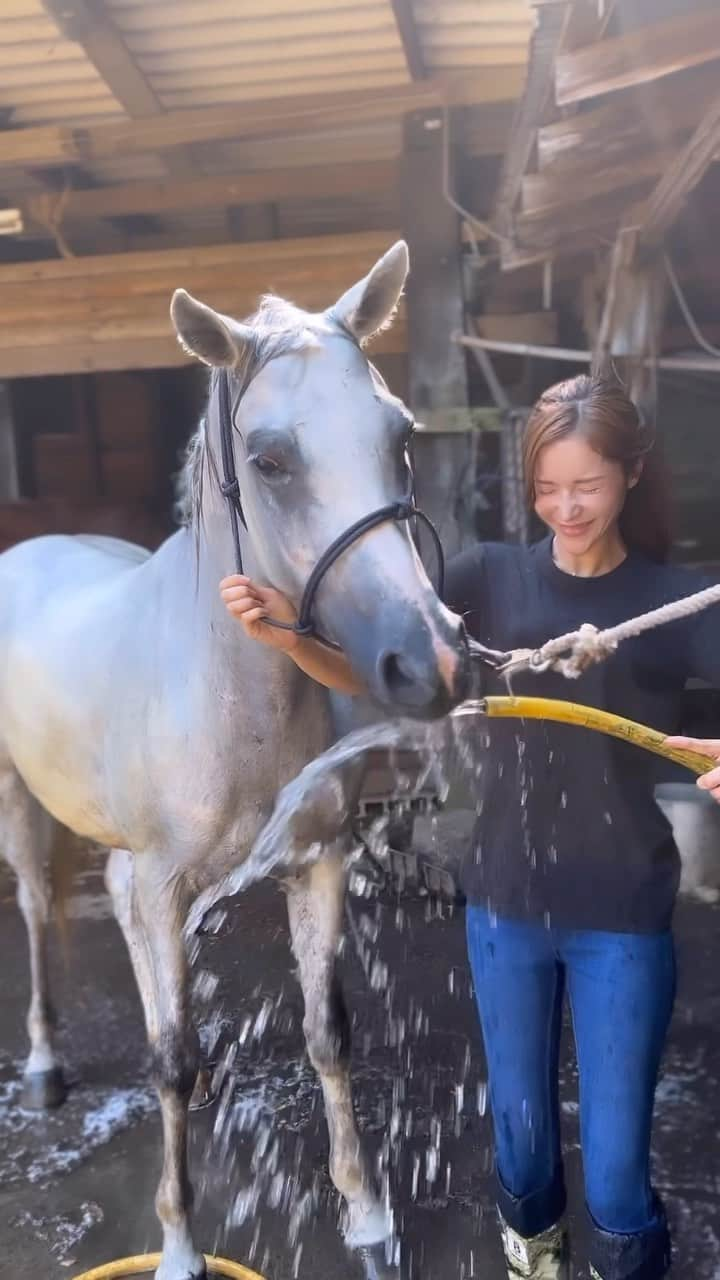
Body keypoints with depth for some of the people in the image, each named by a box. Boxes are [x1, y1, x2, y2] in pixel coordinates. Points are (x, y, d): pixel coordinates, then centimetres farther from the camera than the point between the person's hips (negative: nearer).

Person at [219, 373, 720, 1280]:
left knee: (615, 1169, 9)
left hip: (622, 917, -1)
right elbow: (362, 674, -9)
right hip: (505, 903, 2)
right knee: (520, 1123, 23)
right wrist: (284, 631, -28)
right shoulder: (492, 576, -5)